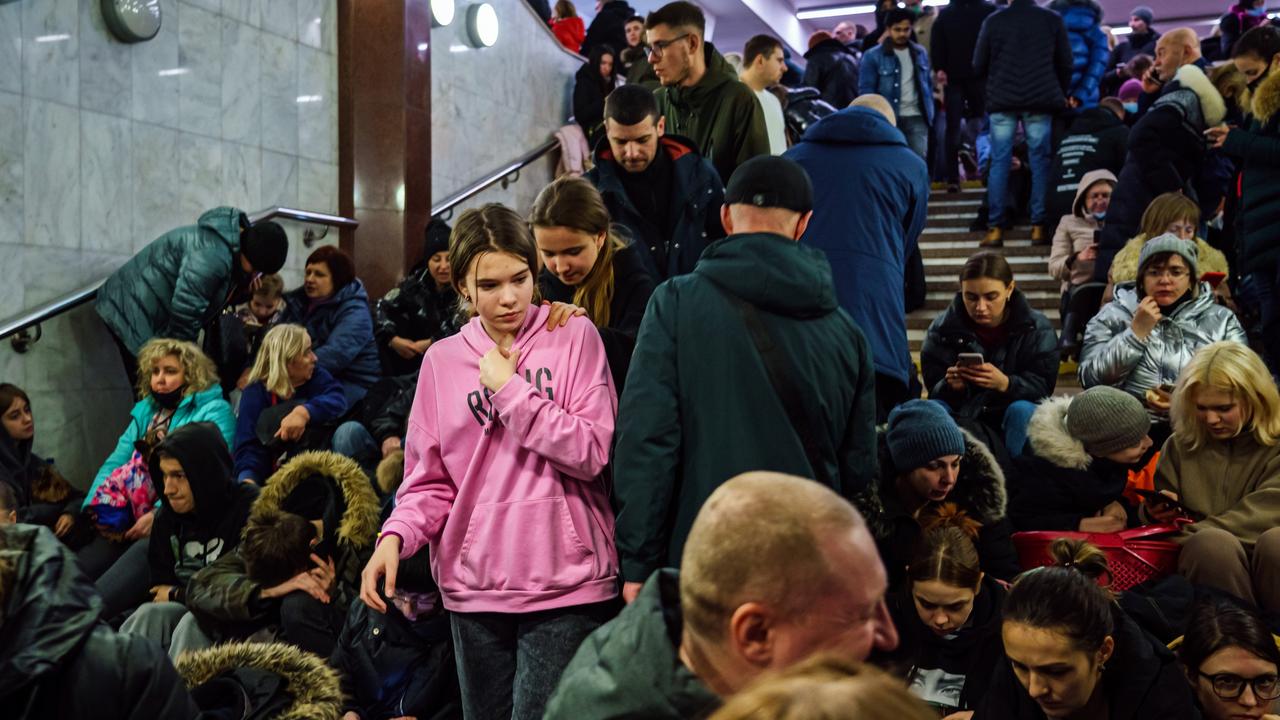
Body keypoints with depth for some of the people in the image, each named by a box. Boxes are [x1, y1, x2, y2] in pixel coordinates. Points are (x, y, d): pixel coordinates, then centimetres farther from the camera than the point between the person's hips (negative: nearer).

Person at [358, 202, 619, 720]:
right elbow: (430, 481, 8)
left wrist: (509, 388, -10)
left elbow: (591, 452, -9)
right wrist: (395, 535, -10)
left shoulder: (574, 336, 0)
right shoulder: (443, 361, 7)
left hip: (564, 585, -3)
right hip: (474, 586, 3)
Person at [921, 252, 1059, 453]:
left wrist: (1005, 383, -34)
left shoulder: (1037, 328, -8)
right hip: (963, 416, 1)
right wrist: (951, 386, -31)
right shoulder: (942, 329, -6)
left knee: (1021, 411, -32)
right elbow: (934, 390, -6)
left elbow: (1043, 386, -13)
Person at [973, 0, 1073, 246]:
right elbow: (1065, 64, 6)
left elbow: (978, 66, 5)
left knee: (999, 162, 2)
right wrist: (1059, 95, 21)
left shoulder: (993, 21, 1)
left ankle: (995, 228, -2)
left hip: (1001, 100, 0)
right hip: (1041, 100, 0)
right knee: (1040, 161, 4)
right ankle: (1038, 225, 2)